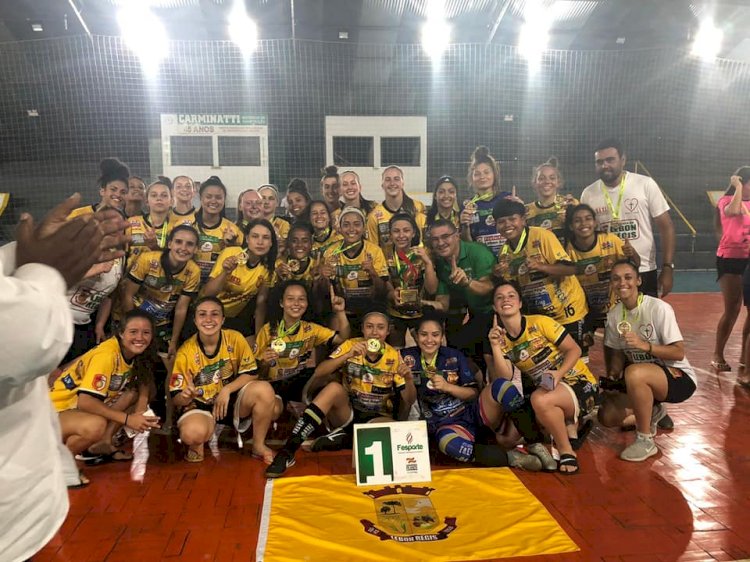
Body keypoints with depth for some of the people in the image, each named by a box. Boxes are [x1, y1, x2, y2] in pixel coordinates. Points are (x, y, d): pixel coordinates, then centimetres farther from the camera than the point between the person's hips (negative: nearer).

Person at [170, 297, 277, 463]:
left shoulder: (235, 339, -11)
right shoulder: (185, 352, -13)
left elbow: (251, 374, -7)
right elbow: (176, 399, -10)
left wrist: (227, 390, -22)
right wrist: (185, 396, -34)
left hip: (232, 400, 2)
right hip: (200, 406, -2)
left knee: (264, 389, -28)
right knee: (193, 433, -37)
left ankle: (259, 445, -6)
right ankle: (197, 443, 5)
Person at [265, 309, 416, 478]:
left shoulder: (394, 357, -3)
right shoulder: (350, 345, -4)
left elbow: (409, 401, -3)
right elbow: (318, 373, -16)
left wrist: (409, 380, -24)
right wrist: (348, 356, -29)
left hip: (376, 419, 0)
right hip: (346, 414, 0)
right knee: (334, 387, -32)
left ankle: (345, 439, -13)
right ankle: (288, 450, -32)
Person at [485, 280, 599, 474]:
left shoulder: (539, 322, -12)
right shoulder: (501, 338, 0)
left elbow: (574, 349, -10)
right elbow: (504, 379, -10)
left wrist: (559, 373, -26)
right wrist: (495, 347, -22)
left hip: (579, 382, -5)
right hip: (545, 390, 5)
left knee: (539, 399, -35)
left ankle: (567, 451, -11)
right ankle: (568, 423, 7)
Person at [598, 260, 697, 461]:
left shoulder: (659, 308, -20)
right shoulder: (614, 315, -2)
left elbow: (679, 353, -21)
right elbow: (618, 353, 7)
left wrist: (644, 345, -35)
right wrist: (613, 375, -11)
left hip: (678, 377, -6)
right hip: (643, 379, 7)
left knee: (634, 373, -38)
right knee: (607, 417, -7)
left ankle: (645, 441, -18)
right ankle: (652, 412, 26)